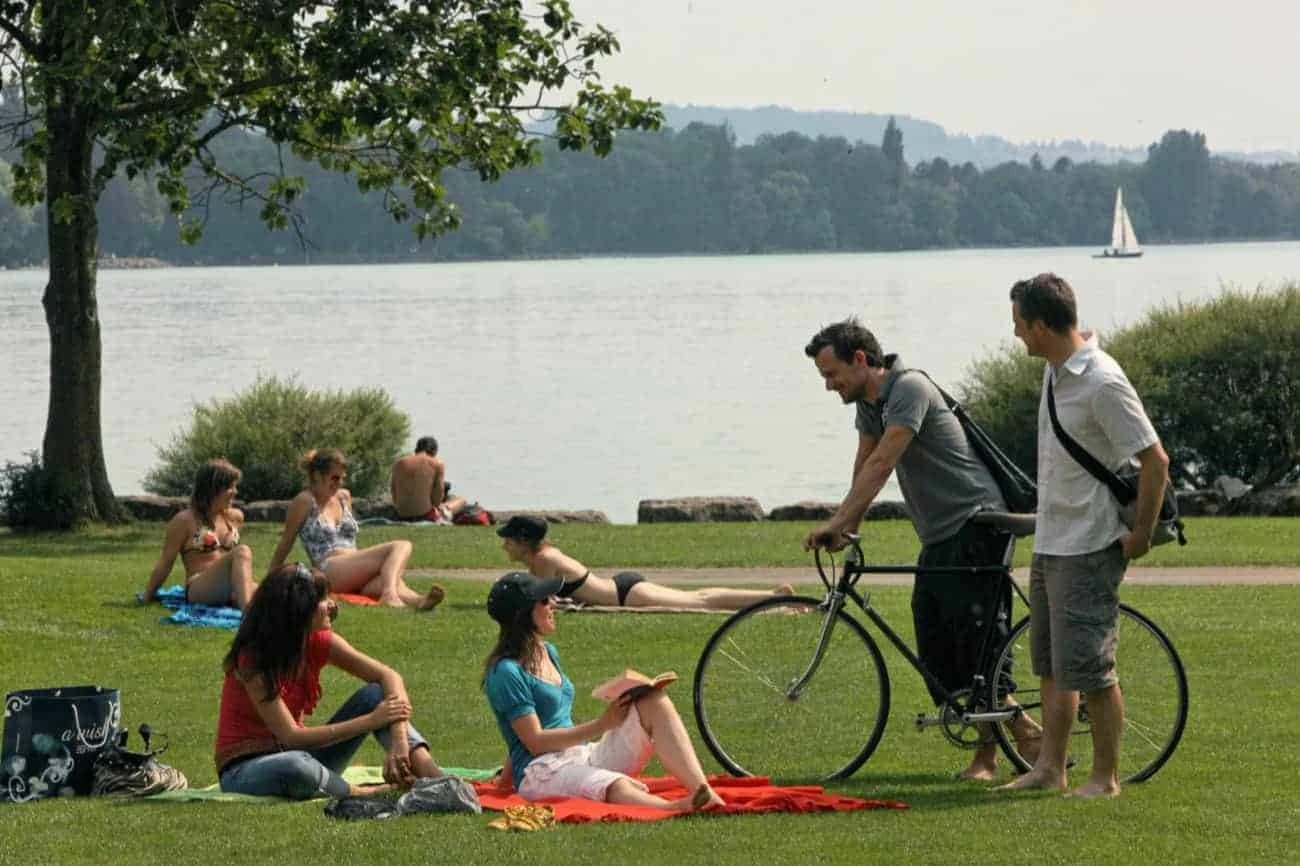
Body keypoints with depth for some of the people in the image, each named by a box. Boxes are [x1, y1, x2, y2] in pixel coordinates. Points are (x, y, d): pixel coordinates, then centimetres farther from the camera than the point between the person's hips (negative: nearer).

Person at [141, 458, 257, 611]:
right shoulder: (185, 520, 1)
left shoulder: (235, 517, 18)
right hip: (199, 591, -6)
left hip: (232, 593, 6)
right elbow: (165, 563, 4)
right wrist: (148, 595, 8)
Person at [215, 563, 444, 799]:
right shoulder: (253, 658, -21)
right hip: (244, 768, -7)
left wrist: (399, 741, -25)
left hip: (299, 755, 7)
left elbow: (389, 677, -7)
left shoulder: (317, 642, -2)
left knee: (375, 694, -10)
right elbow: (290, 735, -24)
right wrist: (370, 721, -23)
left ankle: (434, 778, -26)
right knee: (297, 766, -43)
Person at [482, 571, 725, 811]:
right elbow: (535, 741, -14)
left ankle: (703, 791, -33)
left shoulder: (549, 652, 19)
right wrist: (602, 724, -15)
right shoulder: (506, 672, -8)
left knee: (654, 702, -13)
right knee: (619, 787, -39)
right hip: (541, 772, -8)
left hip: (583, 756, 8)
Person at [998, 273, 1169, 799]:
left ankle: (1106, 777, 4)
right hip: (1050, 540, 10)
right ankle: (1050, 766, 23)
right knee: (1051, 663, 15)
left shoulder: (1102, 384, -22)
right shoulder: (1056, 371, 7)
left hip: (1089, 548, -10)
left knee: (1088, 666, -5)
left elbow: (1155, 461, -21)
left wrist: (1141, 535, -15)